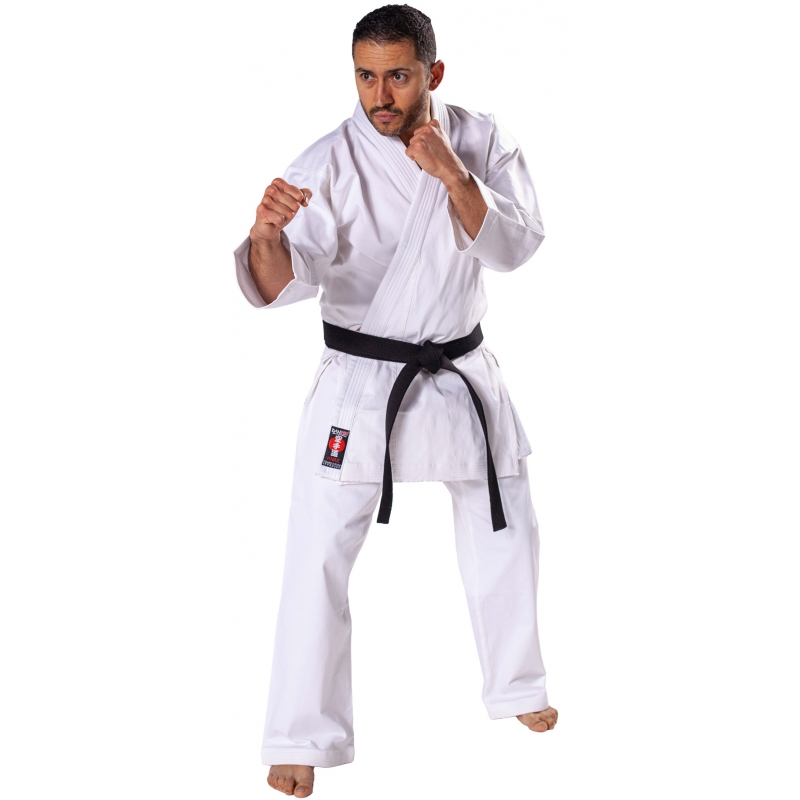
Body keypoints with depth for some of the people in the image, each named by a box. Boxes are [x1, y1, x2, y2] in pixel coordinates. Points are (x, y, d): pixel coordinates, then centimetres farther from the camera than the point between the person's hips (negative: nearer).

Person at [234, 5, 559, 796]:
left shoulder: (480, 140, -5)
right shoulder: (331, 162, -16)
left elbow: (514, 246, -14)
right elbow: (282, 284, -26)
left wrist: (452, 175, -27)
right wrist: (266, 236, -49)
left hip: (461, 371, 4)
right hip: (360, 380, -3)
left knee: (506, 534, 16)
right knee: (318, 557, -7)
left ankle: (515, 687, 40)